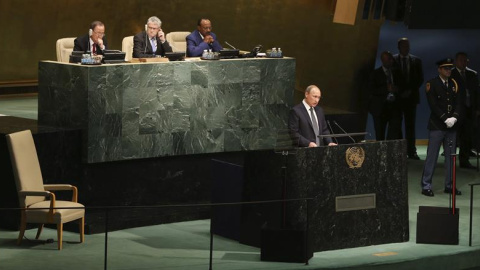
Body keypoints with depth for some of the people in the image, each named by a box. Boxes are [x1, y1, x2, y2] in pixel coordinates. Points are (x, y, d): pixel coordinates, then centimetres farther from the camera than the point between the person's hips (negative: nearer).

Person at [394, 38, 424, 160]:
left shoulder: (416, 61, 10)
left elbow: (420, 79, 9)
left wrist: (411, 91, -4)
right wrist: (400, 92, -7)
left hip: (411, 96, 2)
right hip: (397, 97, -2)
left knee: (410, 125, 0)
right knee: (397, 125, -3)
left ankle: (411, 151, 1)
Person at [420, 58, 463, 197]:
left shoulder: (454, 84, 11)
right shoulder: (432, 84, -4)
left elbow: (458, 103, 7)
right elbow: (433, 105, -11)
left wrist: (454, 117, -10)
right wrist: (445, 119, -16)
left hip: (451, 126, 5)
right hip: (437, 126, -5)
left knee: (451, 156, 7)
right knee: (432, 156, -3)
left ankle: (449, 185, 14)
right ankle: (426, 186, 1)